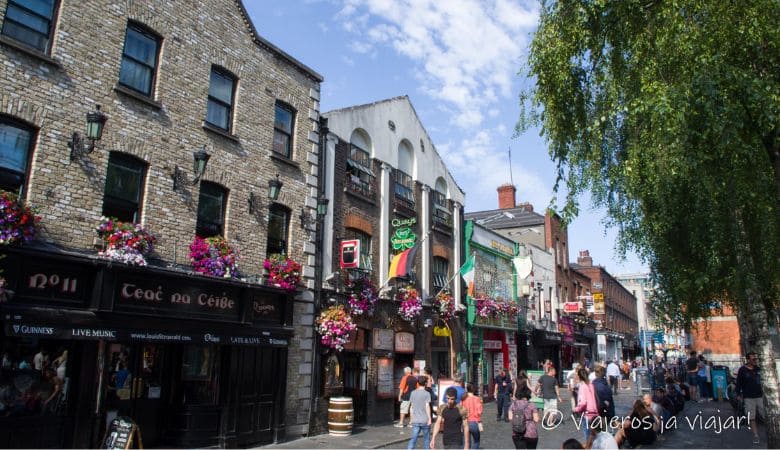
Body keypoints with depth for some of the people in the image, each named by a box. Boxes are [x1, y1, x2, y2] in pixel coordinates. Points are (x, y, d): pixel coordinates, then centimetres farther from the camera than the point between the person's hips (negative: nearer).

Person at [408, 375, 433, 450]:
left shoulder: (413, 393, 5)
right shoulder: (426, 393, -8)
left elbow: (411, 407, 9)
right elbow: (427, 407, -13)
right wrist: (429, 419, -8)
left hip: (415, 421, 3)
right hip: (425, 420, -3)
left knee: (413, 438, 2)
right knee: (426, 438, 12)